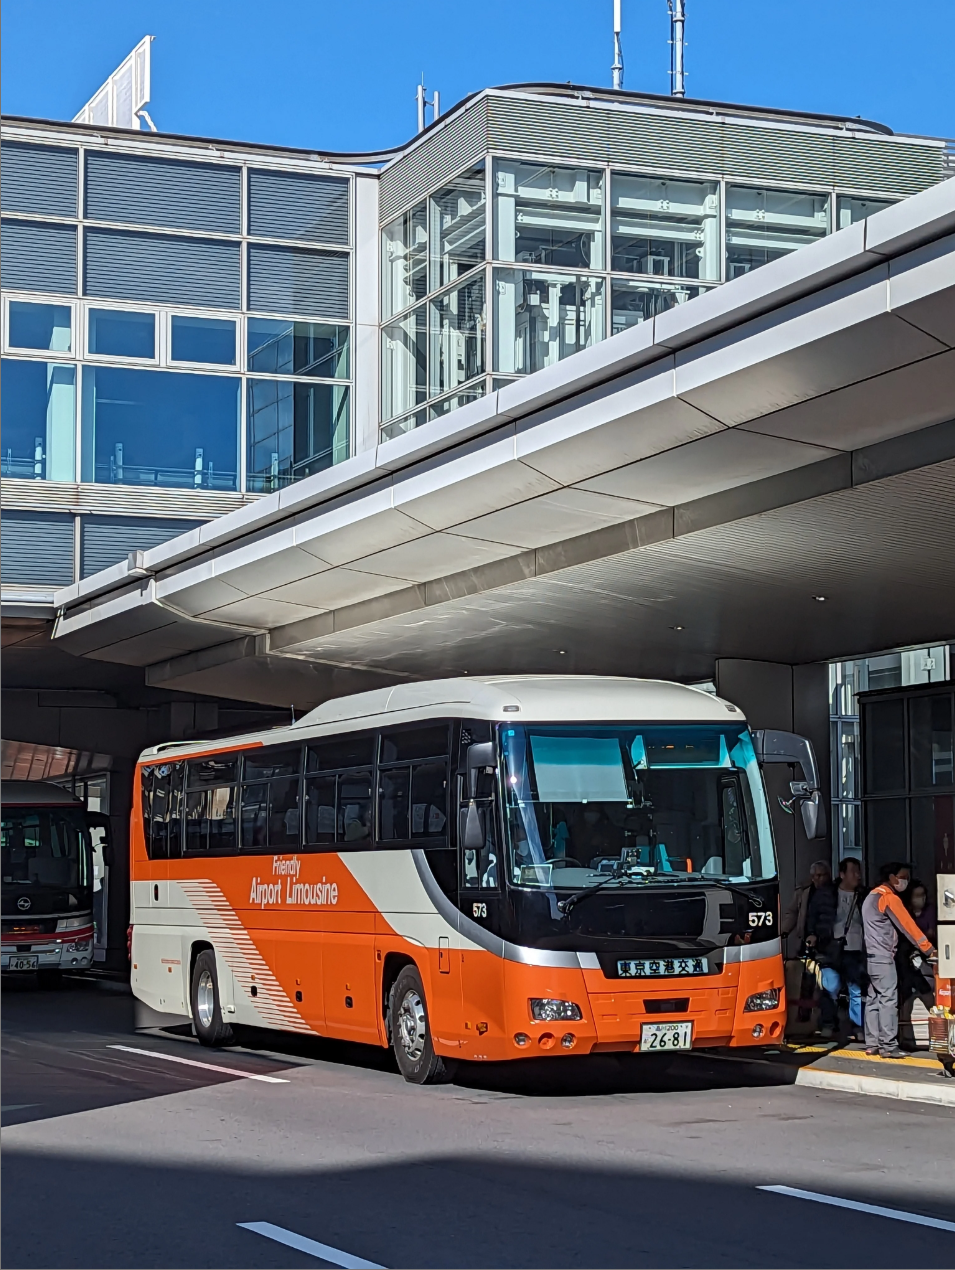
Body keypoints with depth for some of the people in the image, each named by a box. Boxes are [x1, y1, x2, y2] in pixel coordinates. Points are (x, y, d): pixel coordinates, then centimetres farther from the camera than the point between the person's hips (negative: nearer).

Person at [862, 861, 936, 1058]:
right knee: (888, 999, -10)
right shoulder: (888, 897, -11)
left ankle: (872, 1044, 8)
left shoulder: (873, 896, 19)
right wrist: (928, 948, -12)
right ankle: (888, 1046, -13)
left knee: (874, 999, 8)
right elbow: (907, 925, -14)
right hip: (883, 956, -10)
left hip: (871, 955, 10)